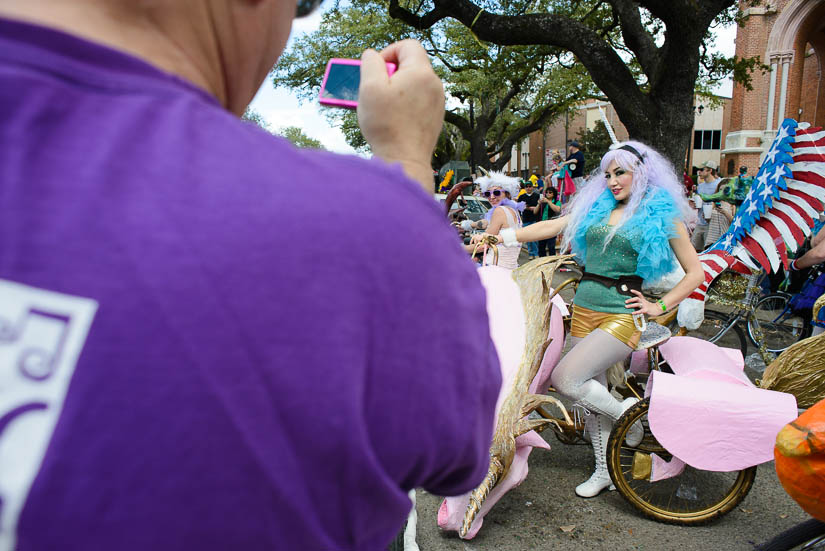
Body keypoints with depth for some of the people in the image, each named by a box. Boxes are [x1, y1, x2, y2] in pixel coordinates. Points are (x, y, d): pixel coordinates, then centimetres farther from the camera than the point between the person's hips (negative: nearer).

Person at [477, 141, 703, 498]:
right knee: (592, 392, 11)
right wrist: (501, 236, 2)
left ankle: (626, 414, 7)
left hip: (621, 314, -5)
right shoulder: (597, 207, 13)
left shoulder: (663, 215, 1)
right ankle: (604, 470, 29)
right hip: (584, 309, 6)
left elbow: (695, 273, 3)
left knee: (564, 379, -19)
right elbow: (551, 227, 9)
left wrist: (659, 306, -5)